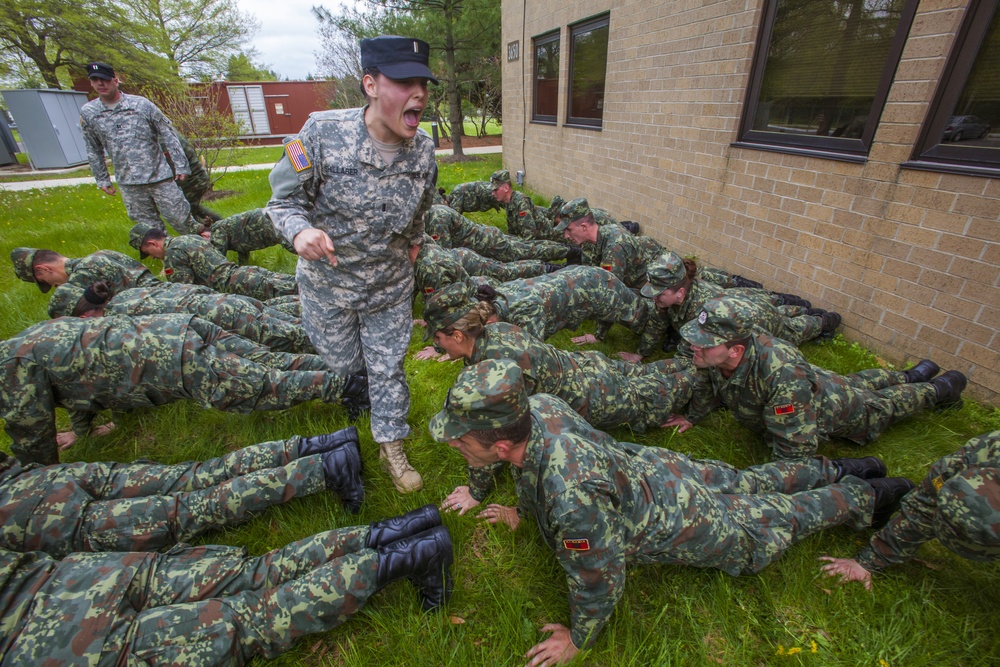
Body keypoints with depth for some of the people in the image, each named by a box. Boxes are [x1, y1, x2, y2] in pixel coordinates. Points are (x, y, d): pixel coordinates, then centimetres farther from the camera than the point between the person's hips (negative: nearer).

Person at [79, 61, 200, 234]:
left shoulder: (141, 104, -1)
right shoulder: (88, 113, 7)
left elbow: (168, 134, 1)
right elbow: (93, 151, 15)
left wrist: (181, 165, -5)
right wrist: (102, 179, 15)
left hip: (159, 176, -3)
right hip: (128, 184, 3)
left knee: (180, 219, -3)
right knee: (150, 228, 5)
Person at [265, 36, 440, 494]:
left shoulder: (424, 151, -11)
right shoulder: (323, 133, -22)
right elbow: (284, 200, -14)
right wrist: (300, 231, -36)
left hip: (390, 285, 2)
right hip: (328, 282, -1)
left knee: (388, 368, 10)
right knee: (344, 363, 18)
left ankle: (391, 446, 33)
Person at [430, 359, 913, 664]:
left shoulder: (570, 494, -46)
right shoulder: (537, 406, -22)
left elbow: (600, 576, -29)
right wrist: (522, 512, 15)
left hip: (681, 523, -6)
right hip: (654, 467, 6)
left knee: (768, 526, 22)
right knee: (746, 484, 28)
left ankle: (865, 495, 43)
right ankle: (838, 470, 49)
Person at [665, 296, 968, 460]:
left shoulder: (781, 376, -52)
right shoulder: (714, 354, -32)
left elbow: (796, 448, -45)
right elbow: (708, 383, -7)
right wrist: (692, 417, -3)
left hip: (831, 407, -5)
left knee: (879, 406, 26)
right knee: (854, 383, 34)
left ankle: (938, 389, 51)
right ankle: (910, 376, 58)